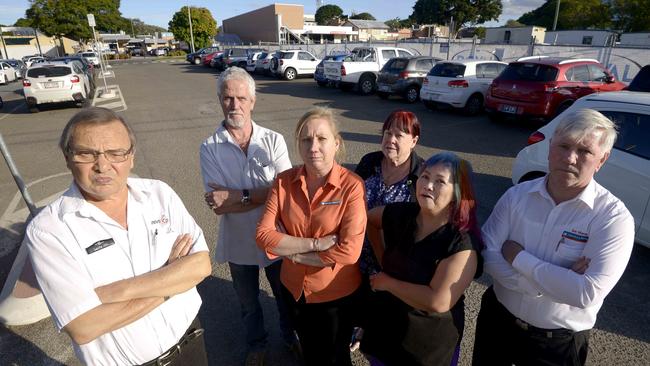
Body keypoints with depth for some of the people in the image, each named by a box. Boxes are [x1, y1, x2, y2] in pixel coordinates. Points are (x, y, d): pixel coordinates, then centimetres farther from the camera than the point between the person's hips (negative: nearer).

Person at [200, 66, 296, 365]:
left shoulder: (274, 141, -11)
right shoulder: (210, 148, -12)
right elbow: (218, 205, -19)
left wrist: (239, 195, -26)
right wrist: (263, 194, -24)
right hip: (238, 242, 1)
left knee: (285, 296, 23)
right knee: (248, 302, 25)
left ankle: (290, 336, 53)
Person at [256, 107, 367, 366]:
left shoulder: (352, 186, -21)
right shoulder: (284, 181, -11)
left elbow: (349, 251, -26)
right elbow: (263, 235, -16)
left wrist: (292, 251, -19)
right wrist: (315, 243, -25)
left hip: (336, 293, -3)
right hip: (294, 289, 4)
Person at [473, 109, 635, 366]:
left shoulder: (613, 217, -18)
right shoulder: (517, 195, -9)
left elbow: (588, 294, -27)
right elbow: (488, 255, -14)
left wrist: (518, 257, -22)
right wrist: (555, 281, -23)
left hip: (558, 344, -2)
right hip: (496, 319, 3)